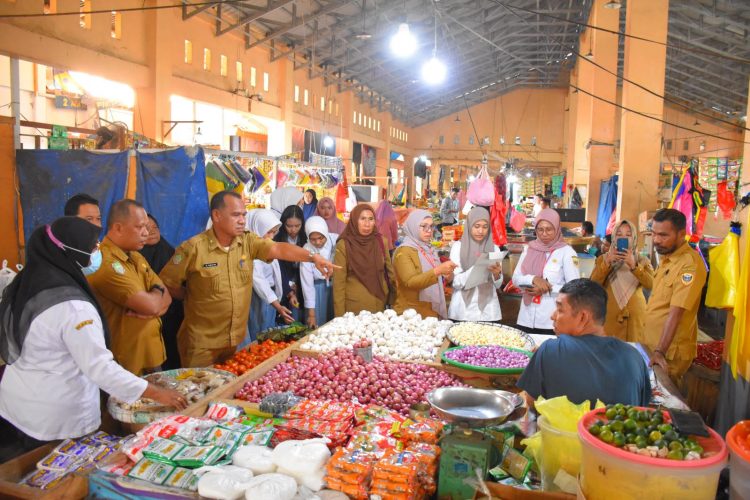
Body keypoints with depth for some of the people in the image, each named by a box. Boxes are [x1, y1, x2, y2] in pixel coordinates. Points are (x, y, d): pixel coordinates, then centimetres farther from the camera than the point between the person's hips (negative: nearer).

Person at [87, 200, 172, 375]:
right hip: (126, 363, -8)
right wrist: (158, 292, -2)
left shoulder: (136, 257, 10)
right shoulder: (105, 261, -20)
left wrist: (154, 308, -16)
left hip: (152, 355, 9)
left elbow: (166, 298, 6)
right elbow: (150, 305, -25)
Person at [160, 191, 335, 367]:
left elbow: (278, 249, -20)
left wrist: (312, 257, -33)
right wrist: (192, 297, 0)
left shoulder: (248, 241, -4)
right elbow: (166, 284, -7)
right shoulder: (193, 248, -15)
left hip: (235, 338, 5)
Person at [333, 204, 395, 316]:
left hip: (380, 305, 4)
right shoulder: (344, 245, -9)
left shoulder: (380, 241, 3)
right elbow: (339, 281, -8)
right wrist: (340, 314, -11)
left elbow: (389, 271, 11)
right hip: (354, 306, -4)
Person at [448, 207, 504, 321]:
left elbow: (497, 285, 5)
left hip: (488, 310, 2)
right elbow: (456, 282, -9)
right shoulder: (458, 246, -3)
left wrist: (497, 274, -17)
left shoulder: (494, 248, 5)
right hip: (464, 310, -2)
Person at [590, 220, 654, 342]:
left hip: (635, 317, 1)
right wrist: (607, 262, -15)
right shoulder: (603, 258, 7)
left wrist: (634, 266, -20)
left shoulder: (642, 261, 8)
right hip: (609, 316, -1)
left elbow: (651, 284, -9)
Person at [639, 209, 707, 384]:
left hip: (670, 352, -8)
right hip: (649, 344, 8)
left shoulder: (690, 264, -21)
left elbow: (676, 312, -27)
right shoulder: (666, 257, 8)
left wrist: (660, 351, -30)